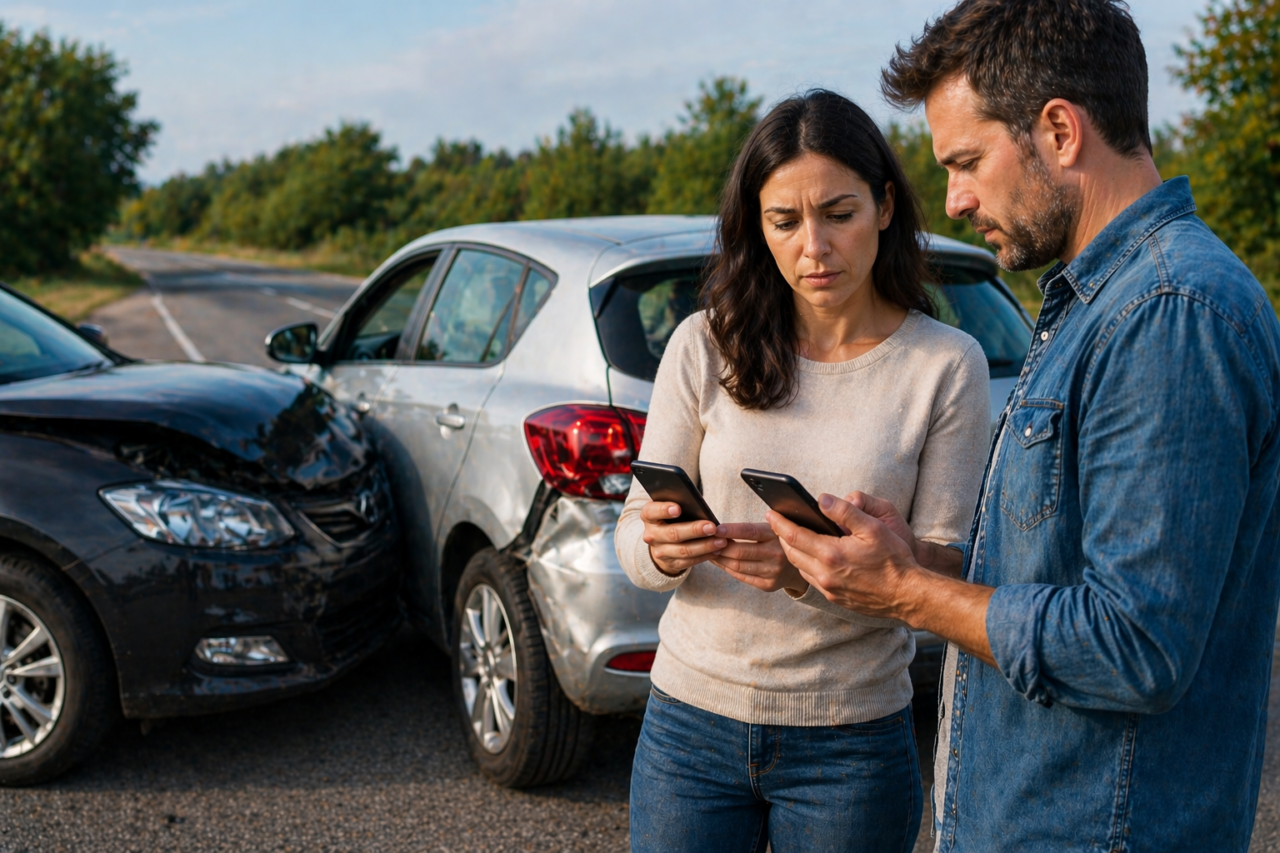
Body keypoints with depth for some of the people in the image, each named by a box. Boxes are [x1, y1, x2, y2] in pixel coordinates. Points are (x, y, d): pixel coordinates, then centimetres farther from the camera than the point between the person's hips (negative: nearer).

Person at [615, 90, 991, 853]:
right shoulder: (706, 346, -4)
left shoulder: (946, 365, -7)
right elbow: (634, 535, -1)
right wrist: (661, 550, -24)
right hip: (692, 719, 2)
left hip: (851, 742, -1)